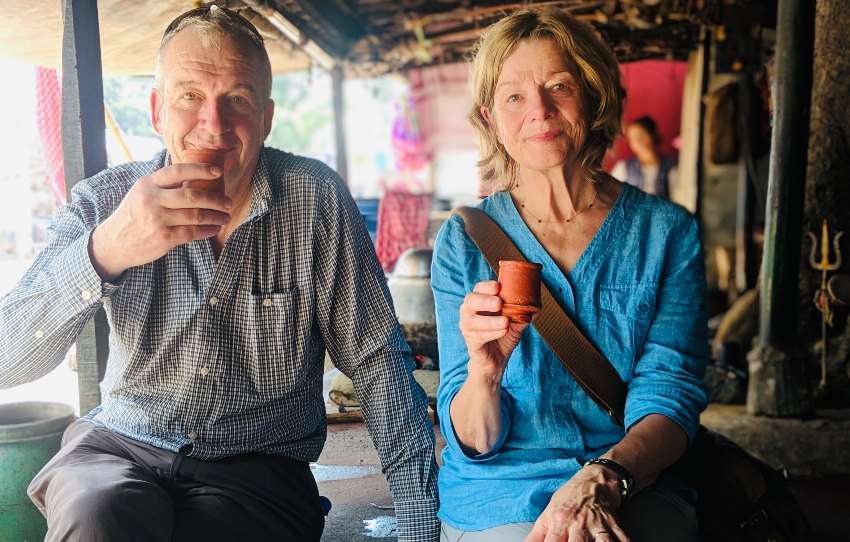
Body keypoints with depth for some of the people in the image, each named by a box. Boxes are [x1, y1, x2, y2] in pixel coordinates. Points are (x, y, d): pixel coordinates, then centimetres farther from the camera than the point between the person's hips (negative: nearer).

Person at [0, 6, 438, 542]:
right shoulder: (104, 201, -5)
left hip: (258, 463, -1)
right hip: (122, 444, 1)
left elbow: (377, 360, -5)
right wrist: (105, 250, -32)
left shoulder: (316, 197, -9)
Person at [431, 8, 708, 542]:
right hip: (499, 498, 0)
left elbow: (671, 395, -2)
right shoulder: (464, 241, 2)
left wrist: (604, 478, -22)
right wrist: (485, 371, -24)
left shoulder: (667, 231, 4)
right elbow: (472, 442, -1)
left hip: (637, 492, 1)